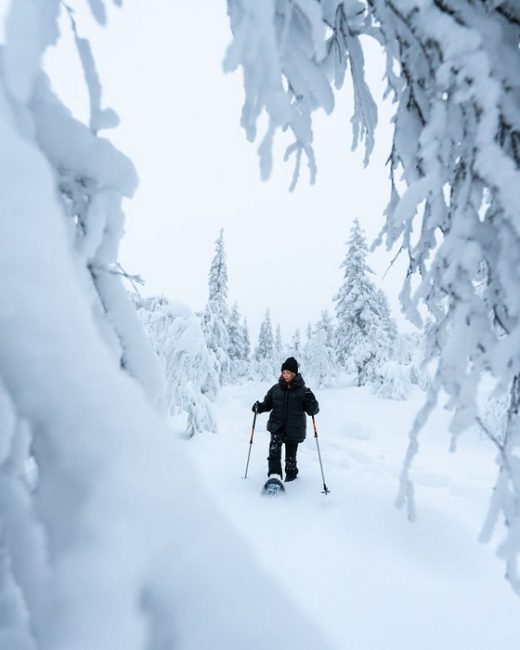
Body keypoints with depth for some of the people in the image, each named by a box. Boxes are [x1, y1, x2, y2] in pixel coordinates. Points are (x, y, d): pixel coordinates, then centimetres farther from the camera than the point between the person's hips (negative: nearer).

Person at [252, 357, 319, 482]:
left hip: (294, 429, -1)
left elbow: (313, 410, -7)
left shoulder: (303, 391, -7)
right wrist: (259, 407, -8)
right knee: (274, 445, -24)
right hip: (277, 426, 1)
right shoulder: (276, 389, 1)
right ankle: (274, 475, -19)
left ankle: (291, 474, 38)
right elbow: (267, 404, 12)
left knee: (291, 456, 11)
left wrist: (311, 401, -27)